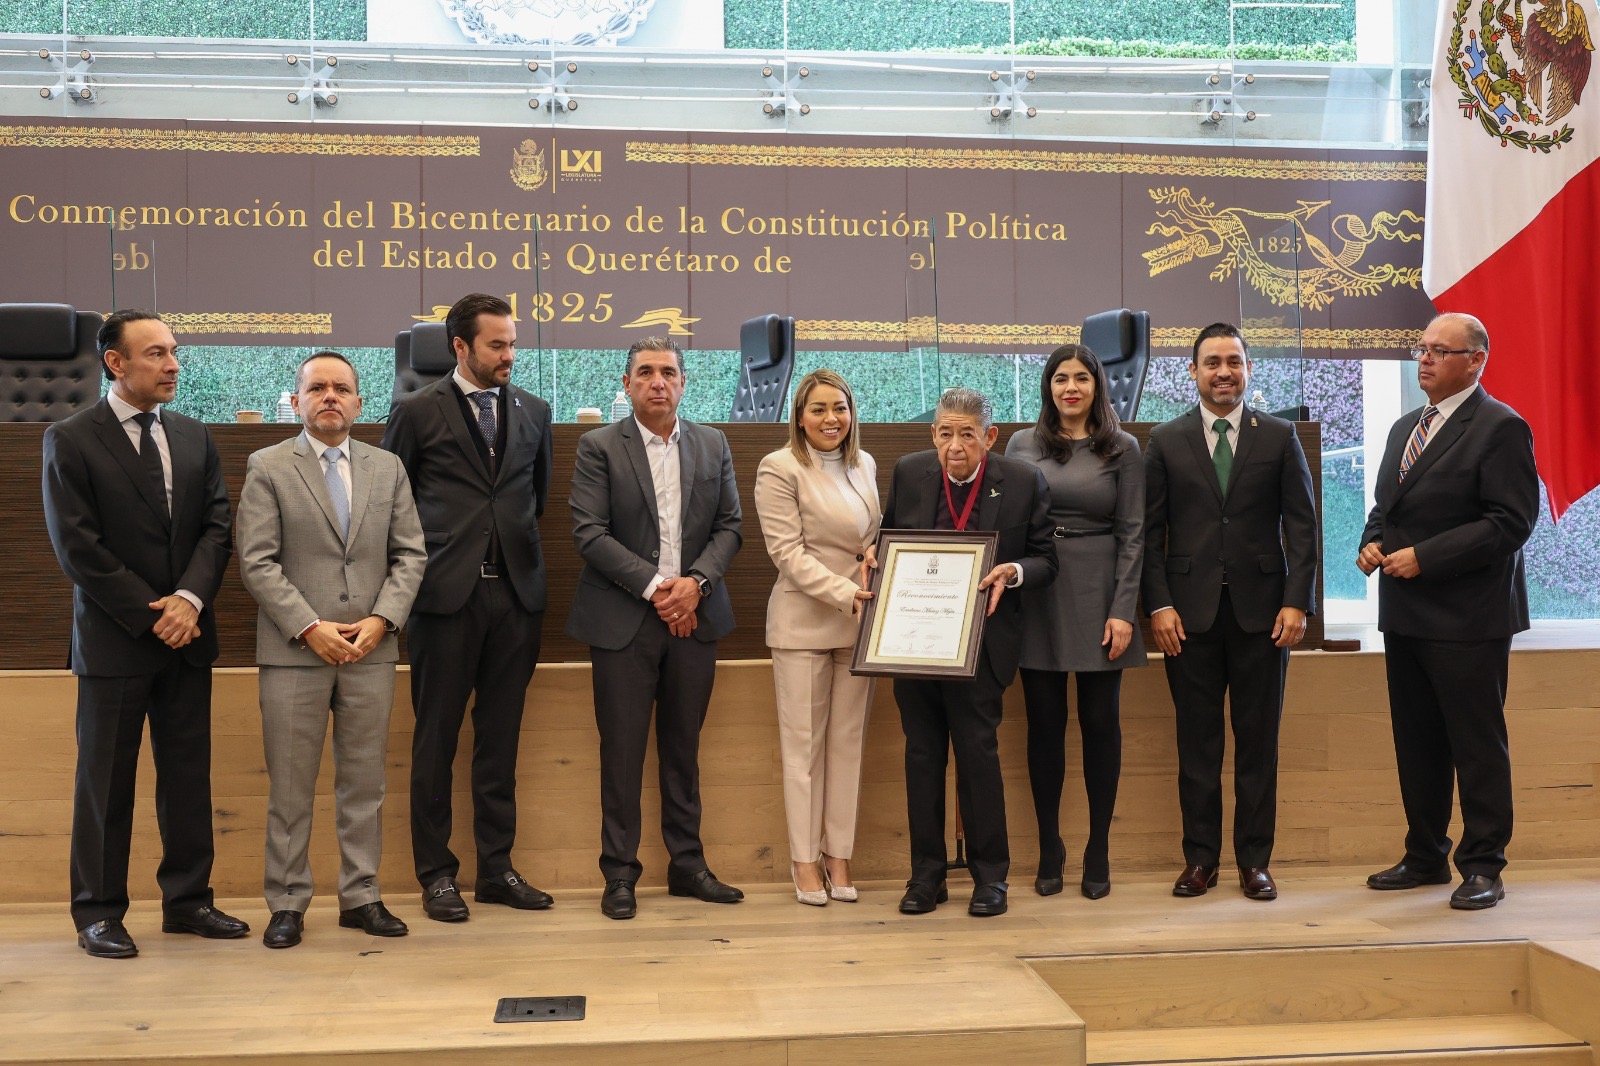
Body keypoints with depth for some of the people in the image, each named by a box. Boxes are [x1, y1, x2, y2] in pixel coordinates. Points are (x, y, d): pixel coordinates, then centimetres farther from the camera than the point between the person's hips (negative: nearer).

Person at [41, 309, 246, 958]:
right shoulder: (70, 441, -5)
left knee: (188, 774, 9)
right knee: (105, 781, 4)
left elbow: (216, 526, 5)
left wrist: (190, 599, -12)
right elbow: (77, 546, -10)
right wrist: (151, 615, -13)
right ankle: (98, 912, 16)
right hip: (114, 639, -4)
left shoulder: (194, 438, 10)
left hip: (187, 636, 5)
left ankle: (187, 900, 19)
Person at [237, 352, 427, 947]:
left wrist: (381, 620, -7)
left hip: (371, 649, 3)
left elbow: (410, 555, 8)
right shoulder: (268, 468, 2)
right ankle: (287, 904, 13)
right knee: (290, 786, 3)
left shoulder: (388, 468, 11)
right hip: (294, 651, -3)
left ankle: (361, 897, 18)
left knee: (365, 783, 8)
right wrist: (309, 627, -13)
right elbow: (257, 563, -4)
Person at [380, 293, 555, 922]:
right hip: (448, 592, -3)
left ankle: (497, 869, 18)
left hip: (517, 590, 3)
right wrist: (421, 557, 5)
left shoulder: (533, 412, 10)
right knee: (437, 739, 4)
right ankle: (436, 874, 14)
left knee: (500, 738, 9)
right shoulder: (418, 412, 0)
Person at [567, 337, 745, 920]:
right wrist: (655, 587, -14)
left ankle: (687, 864, 21)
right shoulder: (598, 447, -1)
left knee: (683, 747, 12)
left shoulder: (713, 445, 10)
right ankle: (620, 873, 11)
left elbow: (729, 525, 8)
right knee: (622, 751, 1)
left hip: (695, 616, 3)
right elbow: (590, 533, -9)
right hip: (624, 621, -3)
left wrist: (697, 582, -9)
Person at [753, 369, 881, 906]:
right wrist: (846, 594, -20)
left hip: (858, 621, 5)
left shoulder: (864, 465, 11)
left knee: (849, 740, 8)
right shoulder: (780, 469, -7)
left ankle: (839, 855, 17)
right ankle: (805, 860, 12)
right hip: (803, 622, -5)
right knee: (804, 741, 2)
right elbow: (788, 553, -13)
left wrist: (876, 554, -2)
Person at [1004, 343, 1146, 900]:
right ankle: (1049, 850, 15)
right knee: (1045, 723, 5)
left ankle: (1098, 853, 14)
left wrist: (1123, 610, -8)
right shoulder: (1022, 446, 8)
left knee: (1100, 722, 3)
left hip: (1098, 596, -1)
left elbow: (1132, 534, 0)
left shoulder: (1123, 449, 3)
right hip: (1037, 597, 1)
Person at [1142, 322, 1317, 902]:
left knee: (1258, 740, 5)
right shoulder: (1165, 441, 6)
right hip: (1190, 610, 0)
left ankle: (1254, 859, 15)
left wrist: (1296, 601, -5)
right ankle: (1200, 858, 14)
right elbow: (1151, 530, 4)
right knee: (1196, 741, 5)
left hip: (1260, 609, 0)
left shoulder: (1279, 436, 6)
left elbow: (1302, 524, 4)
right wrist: (1158, 604, -5)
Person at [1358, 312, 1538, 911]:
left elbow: (1511, 522, -17)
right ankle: (1425, 857, 25)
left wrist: (1424, 557, -20)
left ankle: (1482, 867, 12)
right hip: (1406, 614, 8)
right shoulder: (1405, 428, 16)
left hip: (1467, 618, -8)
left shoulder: (1501, 428, -10)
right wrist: (1372, 542, 2)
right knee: (1416, 743, 14)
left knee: (1477, 745, 1)